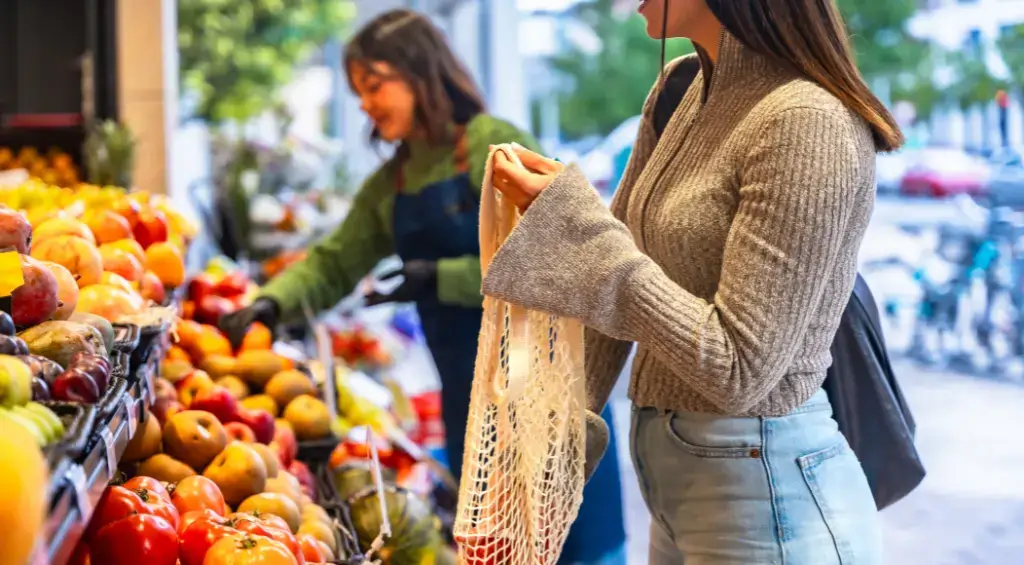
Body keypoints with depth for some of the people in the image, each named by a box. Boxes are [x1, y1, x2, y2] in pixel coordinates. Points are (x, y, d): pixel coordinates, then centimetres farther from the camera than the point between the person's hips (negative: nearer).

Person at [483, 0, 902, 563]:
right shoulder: (680, 91, 4)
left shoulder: (808, 123, -22)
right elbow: (613, 255, 11)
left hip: (763, 494, -8)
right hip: (674, 476, 8)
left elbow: (737, 369, -24)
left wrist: (576, 221, -22)